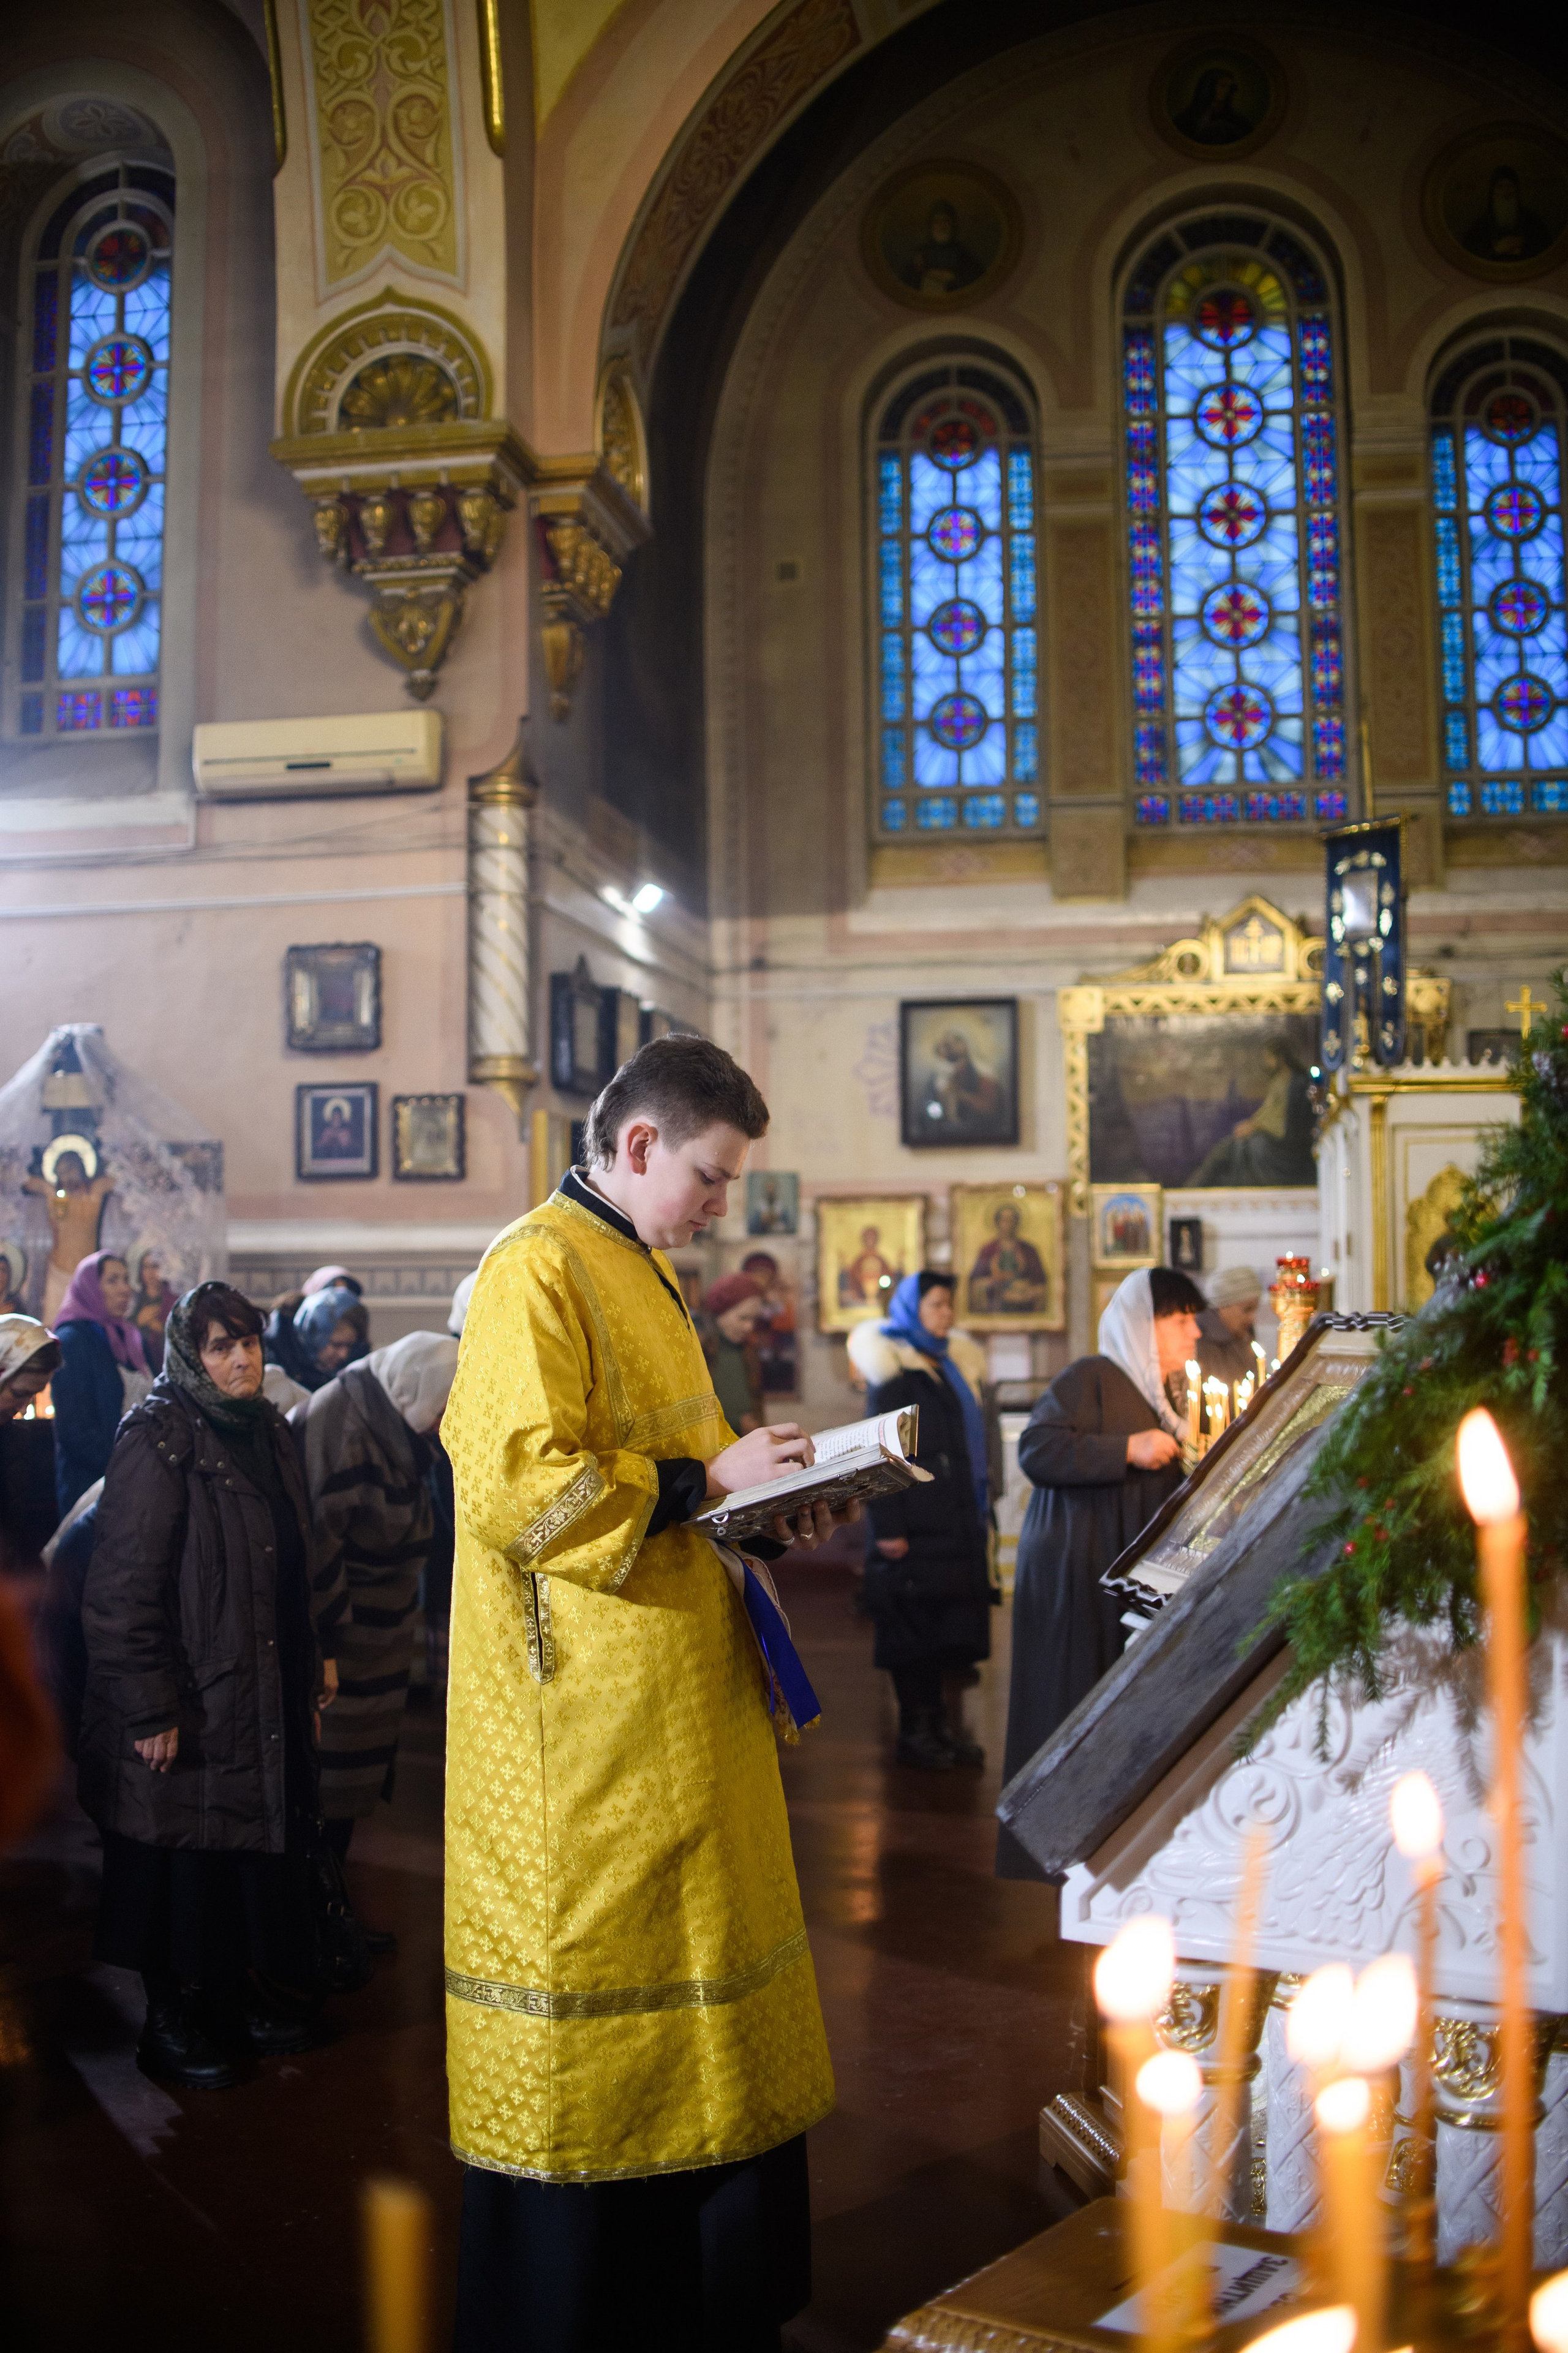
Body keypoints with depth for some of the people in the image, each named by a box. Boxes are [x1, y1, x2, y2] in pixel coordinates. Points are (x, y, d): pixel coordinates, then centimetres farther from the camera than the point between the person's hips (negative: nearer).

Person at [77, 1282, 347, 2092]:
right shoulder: (158, 1438, -14)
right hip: (189, 1705, -7)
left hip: (266, 1691, 7)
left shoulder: (266, 1431, 11)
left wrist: (319, 1650, 17)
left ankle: (244, 1988, 27)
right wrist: (149, 1709, -20)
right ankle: (171, 2018, 16)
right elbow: (125, 1585, -18)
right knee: (182, 1859, 2)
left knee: (258, 1841, 12)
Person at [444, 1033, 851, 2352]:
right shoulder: (538, 1270, -14)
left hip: (682, 1708, 10)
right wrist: (708, 1480, -19)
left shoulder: (643, 1274, 16)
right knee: (591, 2030, 1)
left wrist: (763, 1500, 7)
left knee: (698, 2017, 16)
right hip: (586, 1734, -10)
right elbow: (516, 1487, -22)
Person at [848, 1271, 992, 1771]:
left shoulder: (953, 1364, 16)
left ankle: (943, 1723, 13)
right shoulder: (893, 1372, -6)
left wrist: (981, 1507, 15)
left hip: (958, 1520, 7)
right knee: (914, 1623, -2)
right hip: (916, 1522, -7)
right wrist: (887, 1527, -17)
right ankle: (916, 1730, 5)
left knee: (952, 1622, 7)